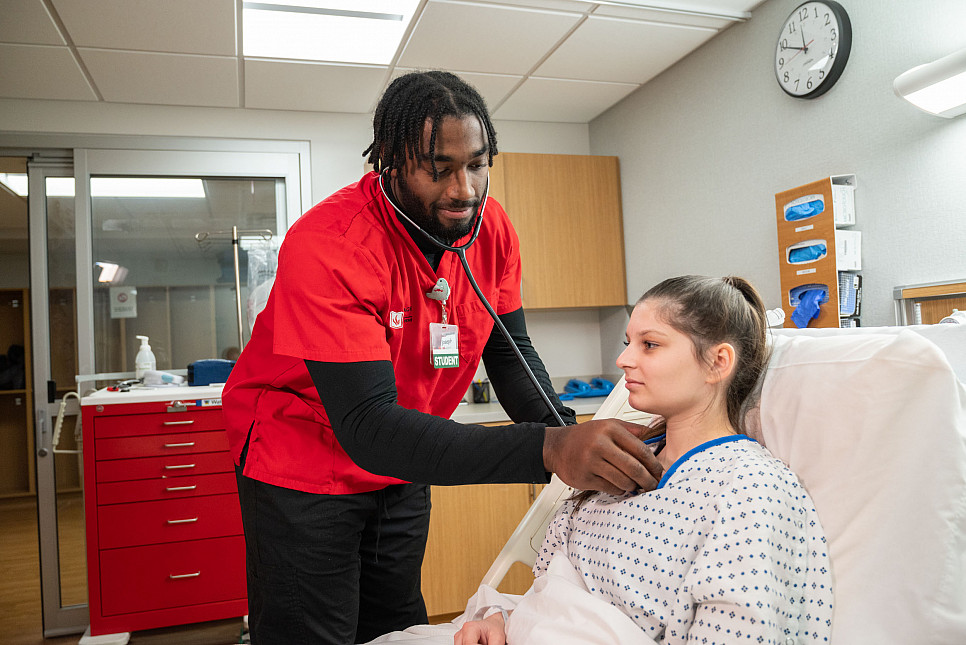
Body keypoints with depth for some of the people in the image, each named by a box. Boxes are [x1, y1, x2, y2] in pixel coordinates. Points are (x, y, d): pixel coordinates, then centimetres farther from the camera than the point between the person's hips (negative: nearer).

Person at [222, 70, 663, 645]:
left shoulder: (491, 228, -10)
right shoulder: (324, 245, -31)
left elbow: (509, 353, -4)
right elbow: (368, 426, -36)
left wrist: (564, 430, -26)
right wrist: (546, 450, -47)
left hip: (401, 472, 6)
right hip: (303, 464, -5)